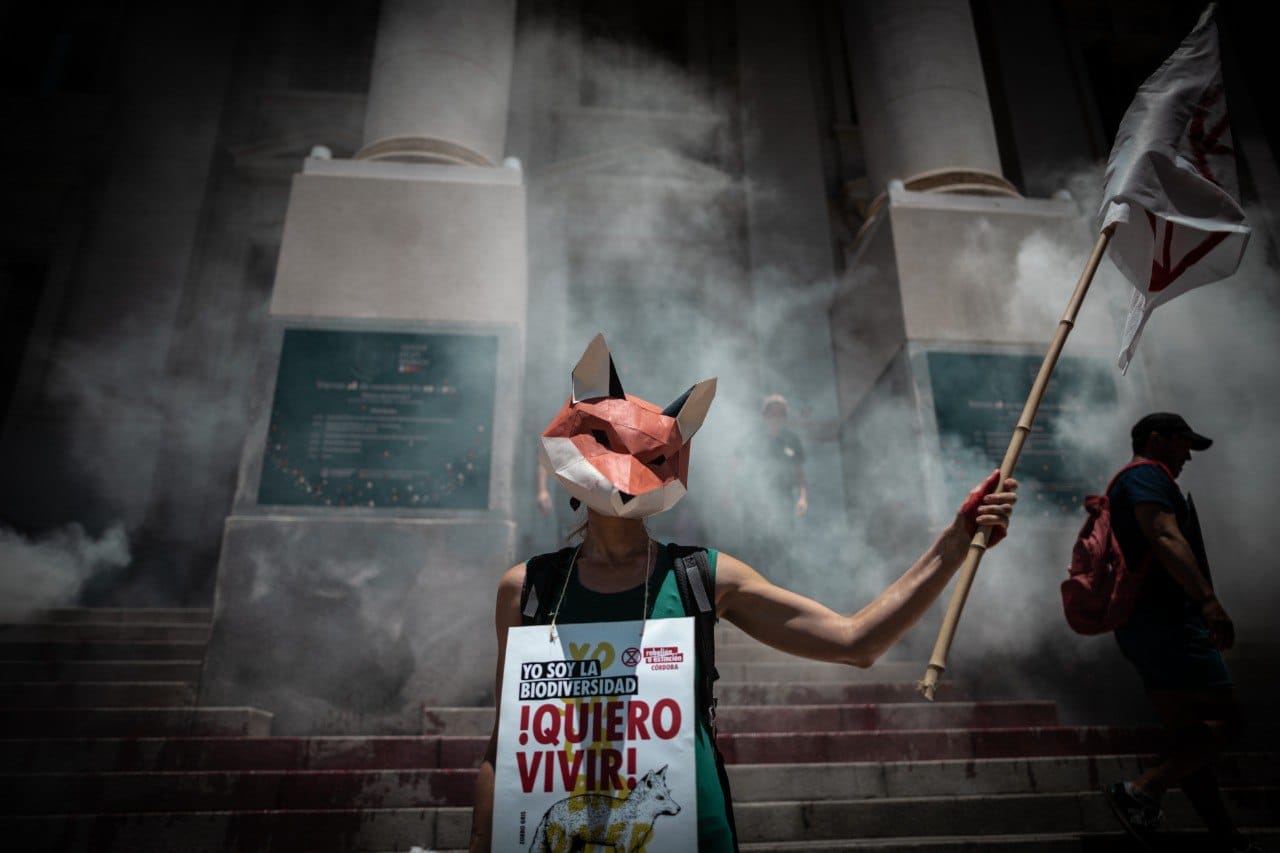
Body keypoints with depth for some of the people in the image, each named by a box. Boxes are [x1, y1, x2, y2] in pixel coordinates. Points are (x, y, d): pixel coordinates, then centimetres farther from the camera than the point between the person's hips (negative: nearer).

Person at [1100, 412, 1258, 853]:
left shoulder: (1126, 485, 27)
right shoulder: (1147, 474, -4)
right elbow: (1165, 537, -22)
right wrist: (1207, 598, -32)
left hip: (1142, 624, 10)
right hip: (1165, 619, -10)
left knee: (1189, 734, 10)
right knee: (1223, 717, -10)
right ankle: (1142, 790, -17)